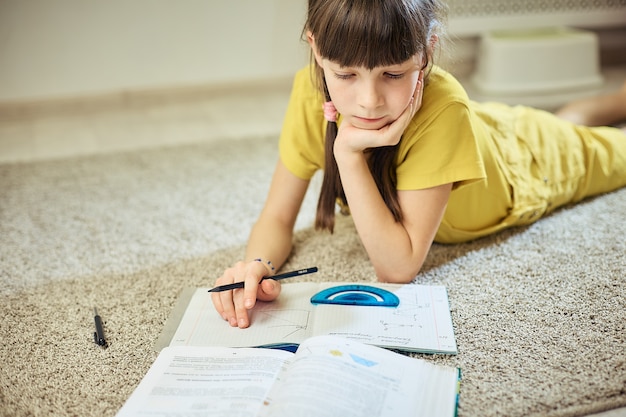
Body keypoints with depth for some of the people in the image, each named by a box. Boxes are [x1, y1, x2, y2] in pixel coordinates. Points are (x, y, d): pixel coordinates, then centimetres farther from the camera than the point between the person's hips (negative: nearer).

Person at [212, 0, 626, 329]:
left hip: (526, 157, -3)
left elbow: (399, 266, -42)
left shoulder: (443, 109, -47)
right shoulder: (311, 91, -34)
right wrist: (257, 264, -46)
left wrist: (349, 153, -50)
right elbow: (277, 217, -25)